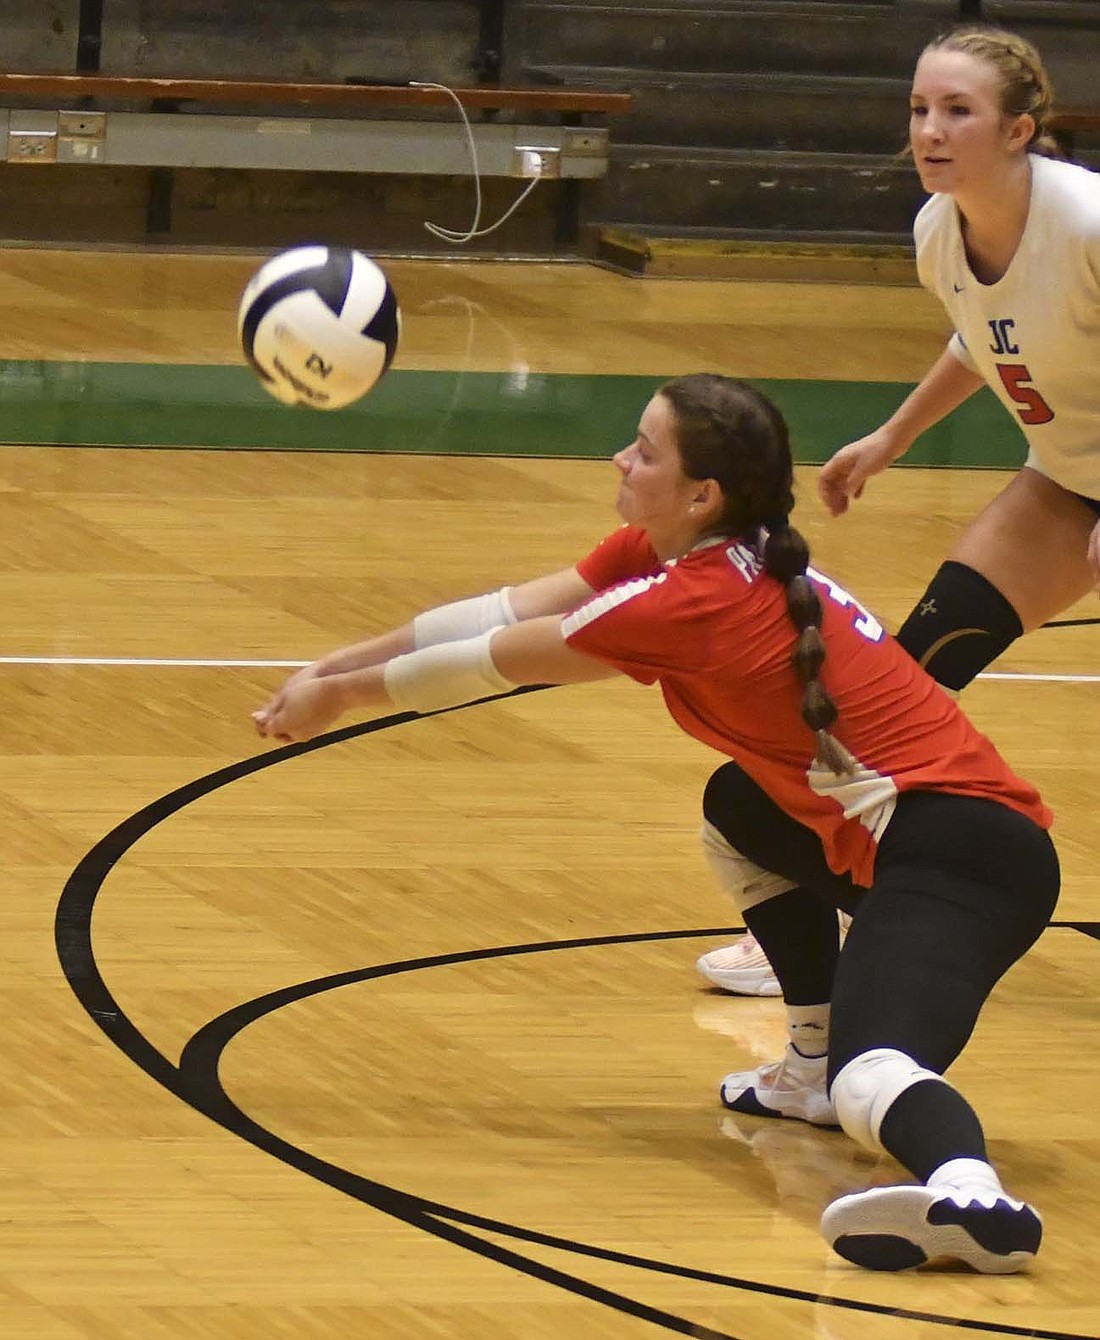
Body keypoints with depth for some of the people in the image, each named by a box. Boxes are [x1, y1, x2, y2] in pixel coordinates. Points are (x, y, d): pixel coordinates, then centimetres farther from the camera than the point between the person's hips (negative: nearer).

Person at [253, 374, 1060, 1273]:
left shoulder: (694, 601, -14)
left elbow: (496, 662, -3)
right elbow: (507, 613, 15)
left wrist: (341, 694, 10)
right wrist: (338, 667, 14)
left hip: (959, 850, -10)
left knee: (870, 1074, -32)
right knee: (740, 811, 33)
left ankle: (972, 1196, -63)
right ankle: (819, 1067, 23)